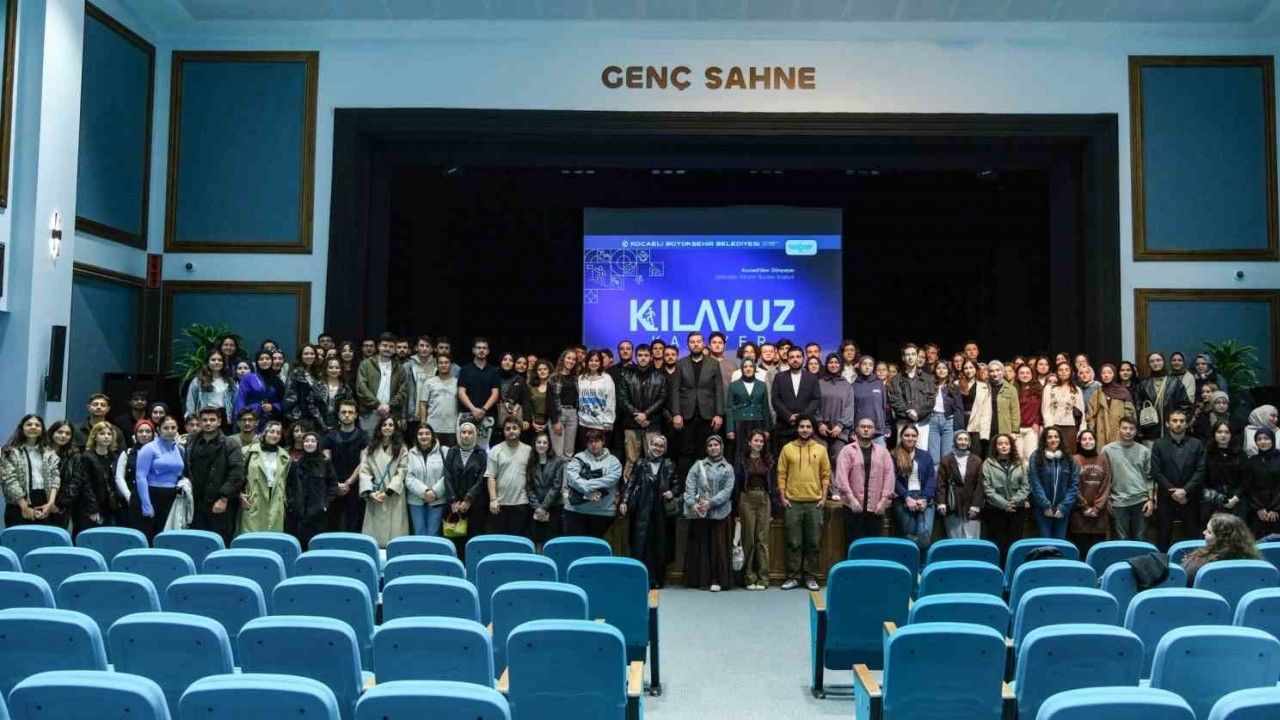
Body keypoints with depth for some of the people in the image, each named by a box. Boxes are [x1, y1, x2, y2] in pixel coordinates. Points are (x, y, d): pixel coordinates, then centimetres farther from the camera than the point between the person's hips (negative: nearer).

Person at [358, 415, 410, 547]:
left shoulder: (401, 449, 6)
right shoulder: (370, 449, 11)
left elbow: (401, 473, -2)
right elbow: (364, 471, 3)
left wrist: (388, 492, -13)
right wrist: (370, 491, -11)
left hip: (394, 497, -2)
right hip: (374, 497, 2)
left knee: (394, 533, -6)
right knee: (374, 533, 0)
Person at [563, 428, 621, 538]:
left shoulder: (612, 460, 7)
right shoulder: (578, 458, 6)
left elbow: (612, 478, -12)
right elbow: (572, 476, -11)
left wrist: (587, 485, -19)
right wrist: (589, 491, -24)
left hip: (602, 511, 0)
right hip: (576, 510, 0)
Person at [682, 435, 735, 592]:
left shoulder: (728, 468, 8)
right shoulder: (699, 465, 8)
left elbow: (727, 490, -2)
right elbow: (689, 485, 0)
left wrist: (711, 502, -14)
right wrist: (692, 503, -15)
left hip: (719, 513, 0)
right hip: (698, 512, 0)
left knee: (718, 546, -1)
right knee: (699, 546, 2)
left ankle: (716, 580, 5)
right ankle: (700, 579, 9)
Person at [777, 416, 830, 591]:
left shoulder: (821, 449, 6)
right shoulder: (787, 448, 3)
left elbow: (826, 475, 7)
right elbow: (781, 474, 3)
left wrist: (824, 497, -1)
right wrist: (783, 497, -4)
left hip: (815, 503, 1)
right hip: (793, 502, -1)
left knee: (813, 542, 5)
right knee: (794, 542, 3)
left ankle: (810, 576, 14)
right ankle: (793, 576, 11)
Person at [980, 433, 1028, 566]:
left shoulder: (1019, 464, 9)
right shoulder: (988, 463, -1)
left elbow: (1026, 486, 4)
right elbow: (988, 488, -7)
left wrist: (1015, 500, -11)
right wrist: (1004, 503, -14)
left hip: (1016, 510, 3)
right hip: (995, 511, -3)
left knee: (1015, 543, 3)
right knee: (998, 544, -1)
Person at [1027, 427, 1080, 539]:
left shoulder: (1068, 459, 6)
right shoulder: (1036, 457, -3)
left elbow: (1074, 484, 2)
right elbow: (1034, 483, -7)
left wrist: (1064, 506, -7)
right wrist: (1046, 505, -12)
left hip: (1062, 510, 3)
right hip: (1042, 509, -3)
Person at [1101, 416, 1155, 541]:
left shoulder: (1144, 451, 5)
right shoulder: (1108, 450, 0)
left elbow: (1150, 477, 7)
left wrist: (1151, 500, 0)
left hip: (1141, 501, 1)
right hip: (1118, 502, -1)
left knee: (1140, 539, 8)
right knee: (1121, 540, 6)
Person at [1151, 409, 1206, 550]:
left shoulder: (1197, 444, 6)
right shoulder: (1159, 444, 4)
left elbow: (1200, 471, -2)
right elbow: (1156, 472, -3)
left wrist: (1185, 490, -12)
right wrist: (1172, 491, -11)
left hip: (1190, 497, 1)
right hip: (1166, 497, -1)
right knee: (1164, 536, 3)